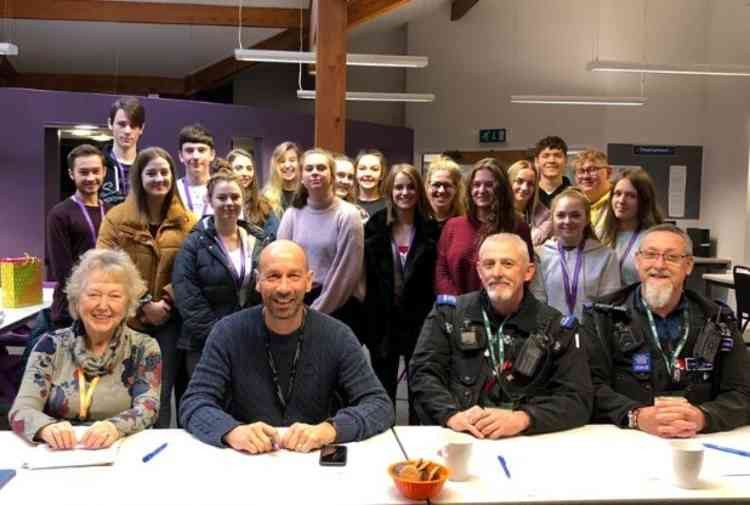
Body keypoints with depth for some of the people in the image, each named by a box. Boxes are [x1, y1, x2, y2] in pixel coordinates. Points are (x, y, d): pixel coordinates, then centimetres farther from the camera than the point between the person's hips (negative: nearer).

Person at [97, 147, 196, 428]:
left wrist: (168, 300, -13)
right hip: (128, 320, 0)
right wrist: (142, 305, -12)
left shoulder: (187, 222, 4)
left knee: (162, 393, 3)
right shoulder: (116, 219, 0)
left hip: (170, 320, 0)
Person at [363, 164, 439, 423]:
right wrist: (368, 319, -6)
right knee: (383, 389, 12)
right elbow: (366, 275, -1)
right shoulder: (375, 227, 0)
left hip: (419, 320, 0)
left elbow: (436, 278, -1)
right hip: (383, 319, 1)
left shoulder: (431, 229, -1)